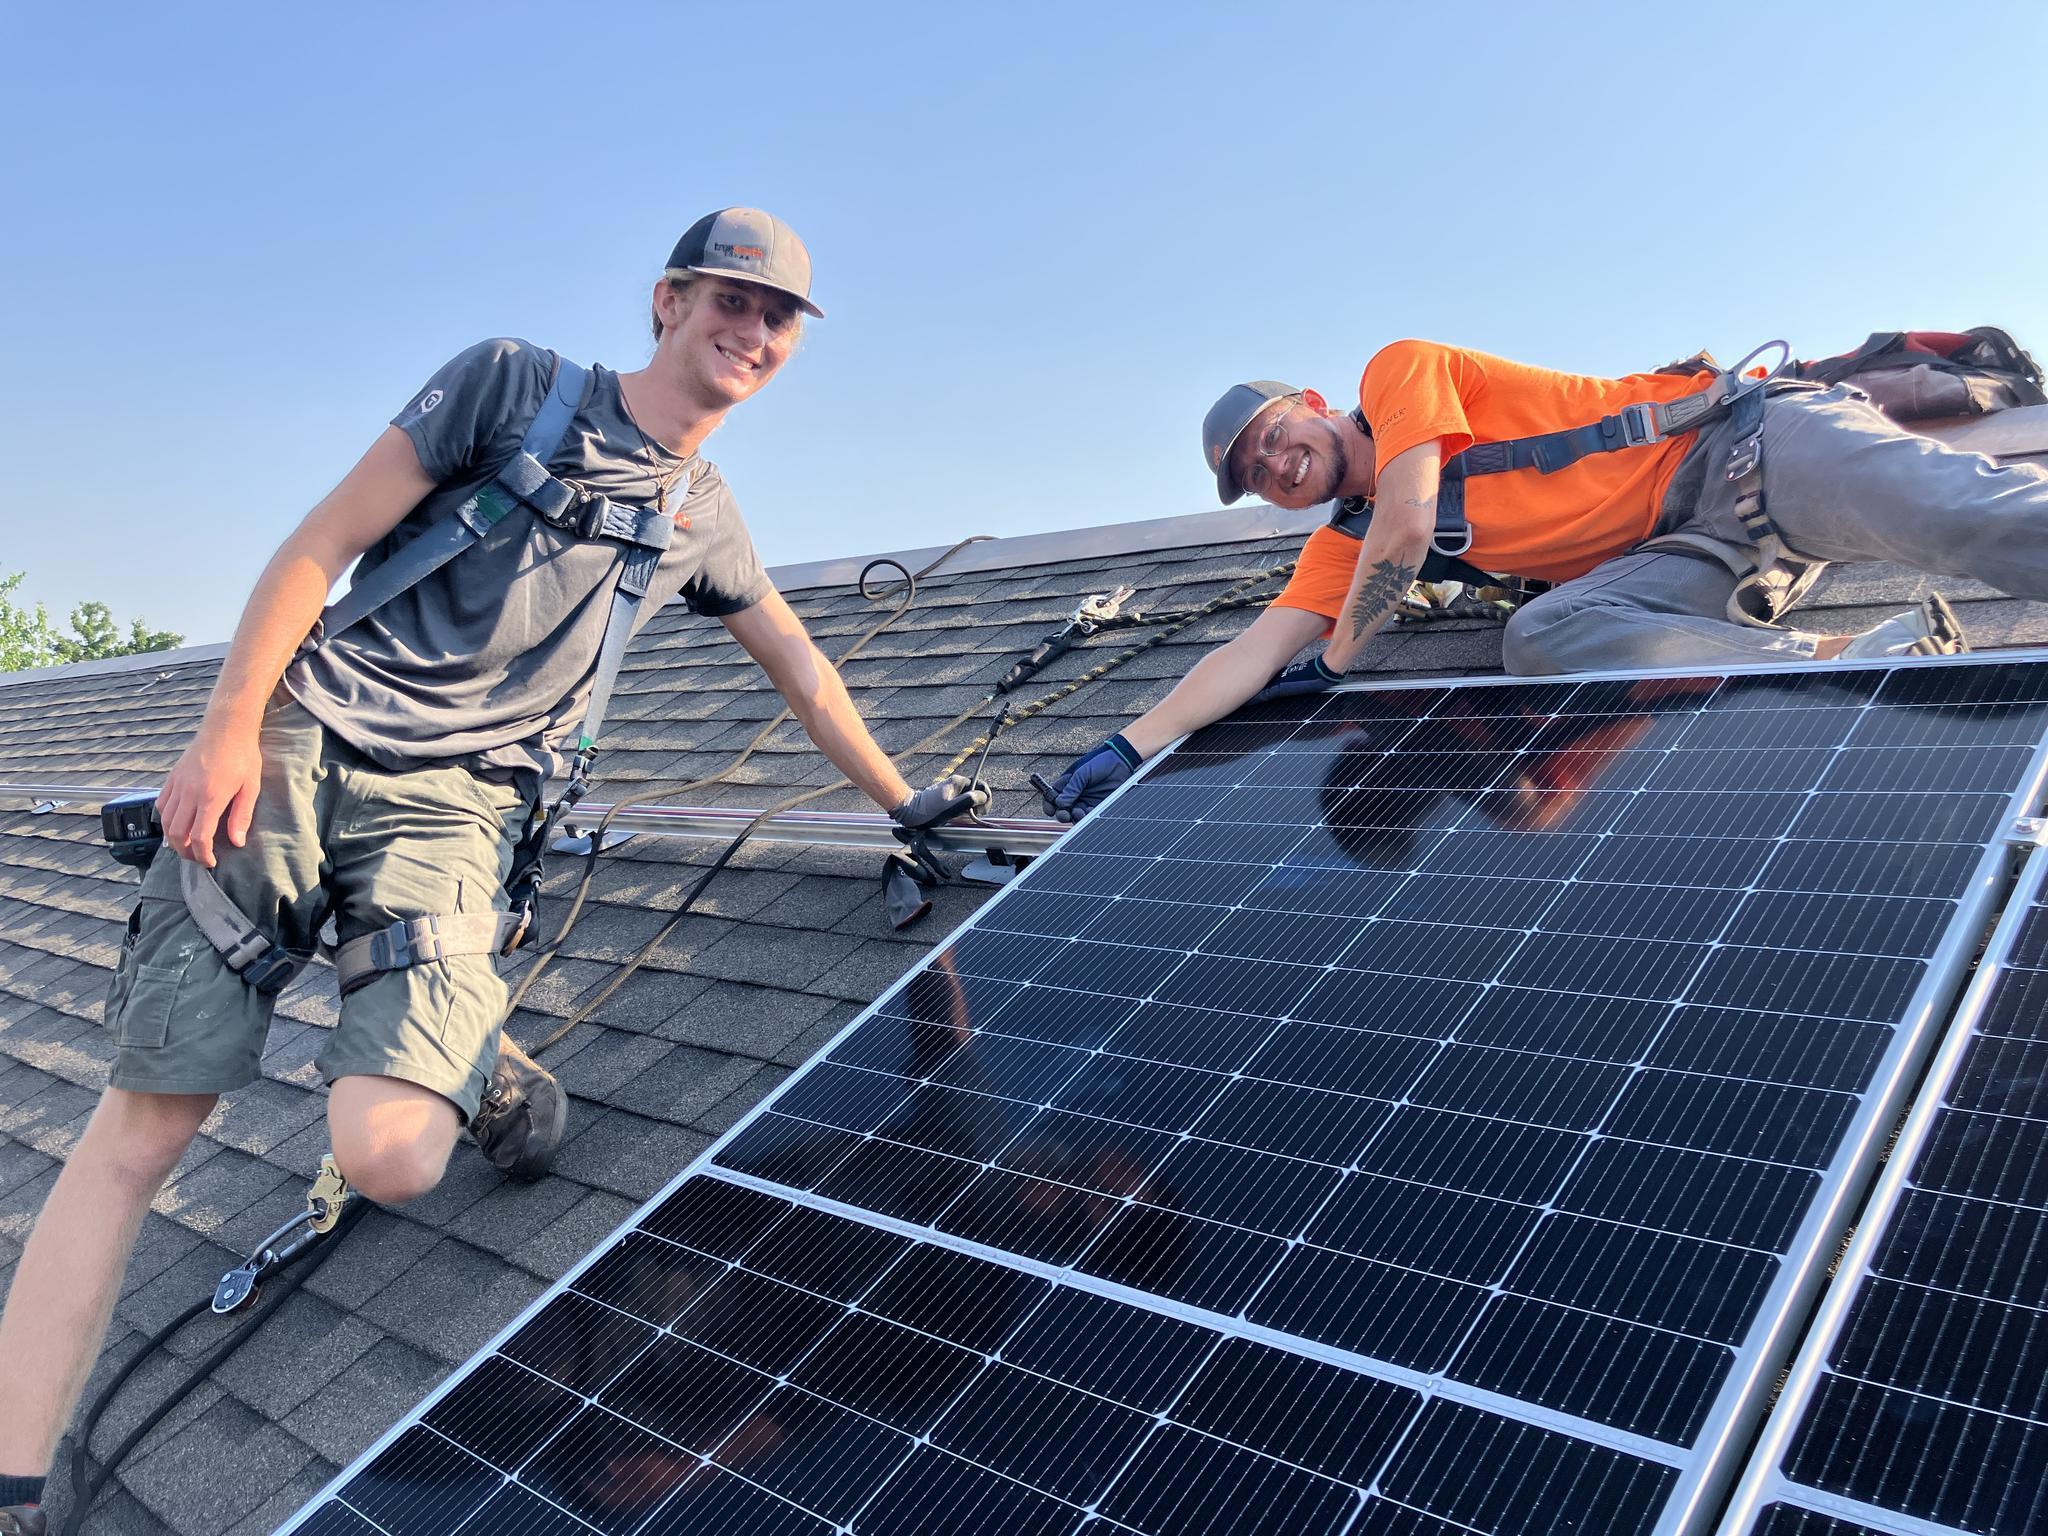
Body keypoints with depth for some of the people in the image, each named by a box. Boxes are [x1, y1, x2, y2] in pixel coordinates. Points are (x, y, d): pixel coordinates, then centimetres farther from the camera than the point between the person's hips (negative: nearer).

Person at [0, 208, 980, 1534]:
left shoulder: (704, 522, 16)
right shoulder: (515, 382, 5)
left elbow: (802, 665, 28)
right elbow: (324, 543, 1)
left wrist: (906, 801, 28)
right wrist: (228, 729, -7)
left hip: (450, 810, 1)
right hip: (292, 748, -1)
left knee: (391, 1159, -22)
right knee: (144, 1127, -4)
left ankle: (480, 1054, 10)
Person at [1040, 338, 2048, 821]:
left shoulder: (1399, 369, -1)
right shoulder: (1342, 547, 16)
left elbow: (1408, 523, -14)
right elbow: (1254, 654, 7)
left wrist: (1337, 661, 1)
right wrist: (1130, 745, -4)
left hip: (1740, 446, -5)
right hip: (1690, 560, 5)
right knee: (1542, 641, -27)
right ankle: (1869, 656, -30)